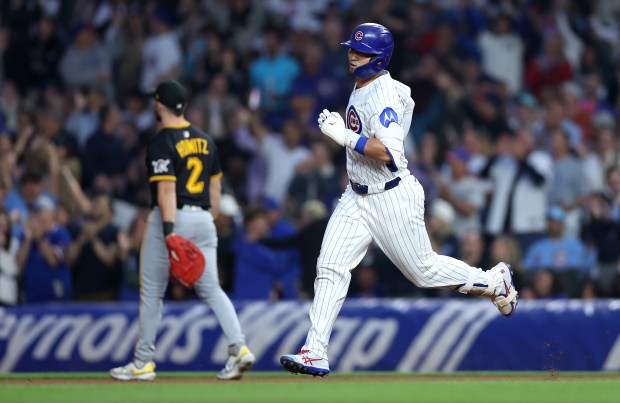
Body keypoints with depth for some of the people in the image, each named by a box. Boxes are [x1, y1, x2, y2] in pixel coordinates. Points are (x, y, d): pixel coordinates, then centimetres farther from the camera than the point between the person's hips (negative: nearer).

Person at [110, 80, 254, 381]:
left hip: (171, 217, -6)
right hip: (202, 218, 6)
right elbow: (215, 186, 14)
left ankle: (143, 362, 10)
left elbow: (167, 189, -19)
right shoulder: (205, 140, 12)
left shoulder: (161, 143, -10)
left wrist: (169, 232, -25)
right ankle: (238, 347, -14)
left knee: (152, 291, 5)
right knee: (211, 288, 5)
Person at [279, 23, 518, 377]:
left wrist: (343, 134, -29)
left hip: (393, 198, -9)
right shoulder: (362, 88, 8)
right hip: (358, 198, 9)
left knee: (423, 269, 4)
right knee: (330, 268, -3)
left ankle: (494, 281, 27)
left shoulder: (385, 94, -22)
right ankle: (315, 353, -4)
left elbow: (388, 152, -31)